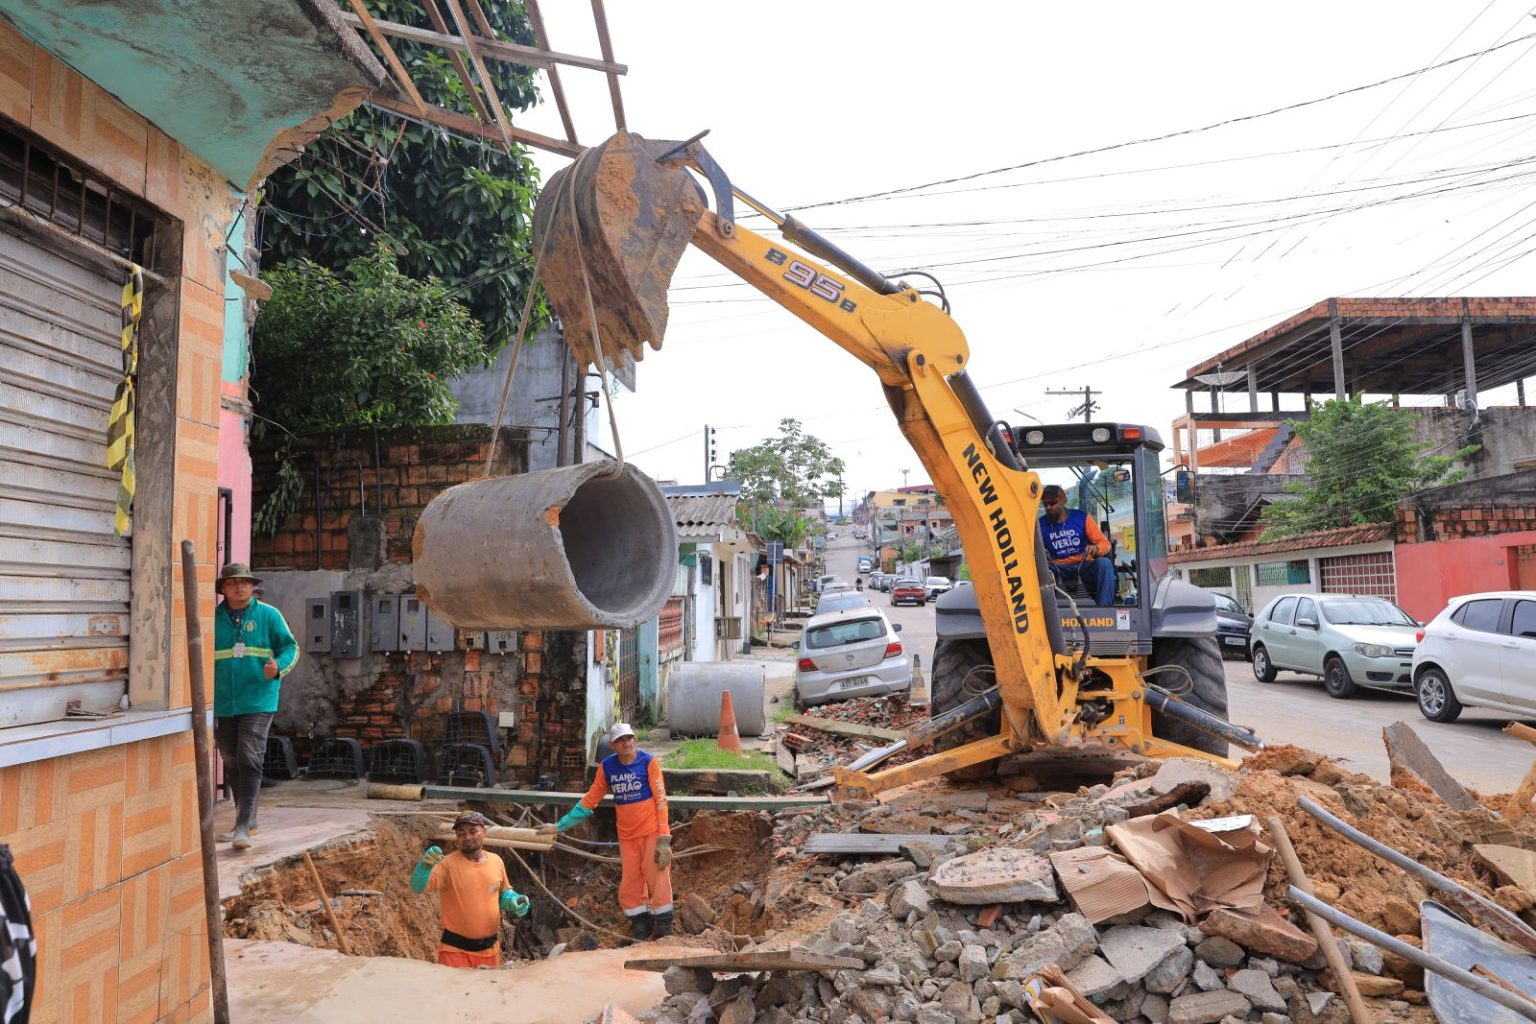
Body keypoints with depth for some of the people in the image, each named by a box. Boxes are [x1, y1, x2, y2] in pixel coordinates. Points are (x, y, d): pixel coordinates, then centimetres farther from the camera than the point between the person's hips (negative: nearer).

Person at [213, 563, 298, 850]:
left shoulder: (268, 615, 1)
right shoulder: (214, 618, 7)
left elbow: (290, 646, 1)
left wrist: (278, 666, -19)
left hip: (257, 701, -4)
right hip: (221, 705, 4)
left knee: (250, 760, -12)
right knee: (232, 763, 13)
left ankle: (244, 826, -11)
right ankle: (246, 821, 27)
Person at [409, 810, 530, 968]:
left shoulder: (496, 861, 1)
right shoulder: (448, 864, -12)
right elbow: (418, 887, -25)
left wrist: (514, 901, -6)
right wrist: (425, 866, -45)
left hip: (489, 949, 4)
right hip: (455, 949, -4)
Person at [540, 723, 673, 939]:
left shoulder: (648, 762, -9)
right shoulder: (607, 766, 1)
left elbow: (660, 799, -10)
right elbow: (589, 801, 8)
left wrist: (664, 837, -16)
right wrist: (560, 826, 7)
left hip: (652, 832, -4)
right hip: (627, 835, 4)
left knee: (658, 881, -3)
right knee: (630, 888, 7)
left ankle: (664, 934, 11)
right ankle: (642, 935, 22)